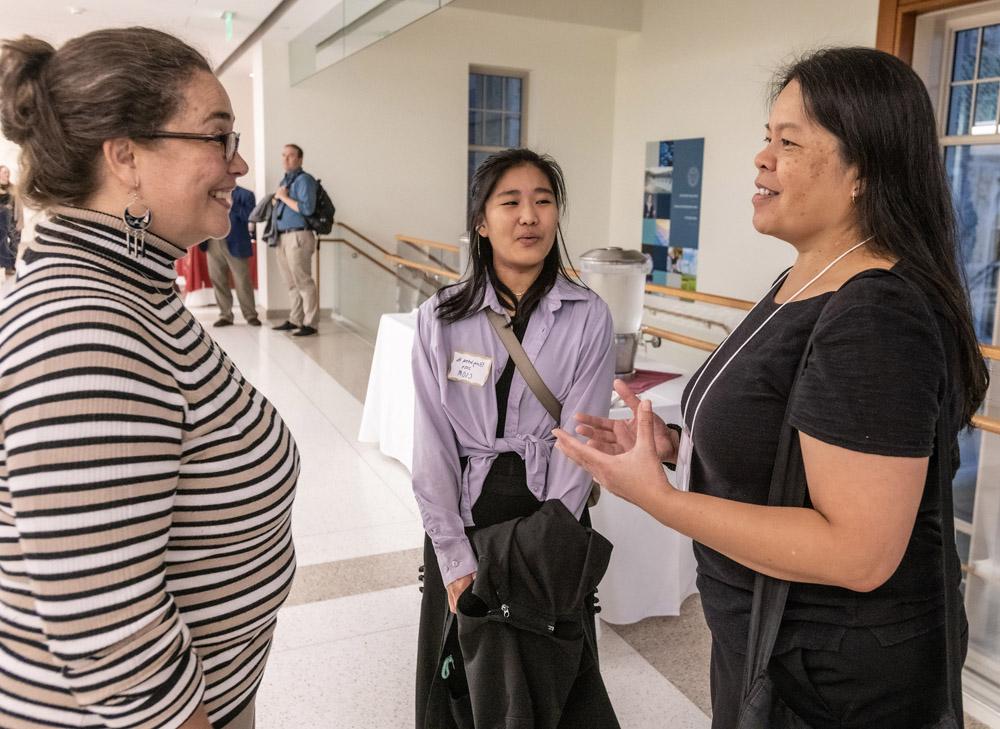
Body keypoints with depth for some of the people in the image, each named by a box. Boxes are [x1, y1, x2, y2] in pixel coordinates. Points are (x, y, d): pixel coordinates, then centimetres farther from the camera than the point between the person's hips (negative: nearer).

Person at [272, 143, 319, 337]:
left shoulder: (304, 179, -8)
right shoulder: (284, 180, 19)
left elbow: (307, 208, -19)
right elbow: (277, 206, 26)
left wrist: (284, 197, -12)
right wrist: (276, 198, 4)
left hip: (298, 236, -9)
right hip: (283, 237, 9)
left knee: (303, 282, -7)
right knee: (292, 283, 13)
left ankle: (310, 324, -4)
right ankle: (295, 320, 21)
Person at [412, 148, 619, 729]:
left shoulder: (588, 317, -7)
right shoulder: (441, 317, -4)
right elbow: (434, 445, -6)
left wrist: (540, 554, -15)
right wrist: (456, 560, -10)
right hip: (464, 513, 1)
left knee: (553, 675, 11)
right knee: (460, 676, 15)